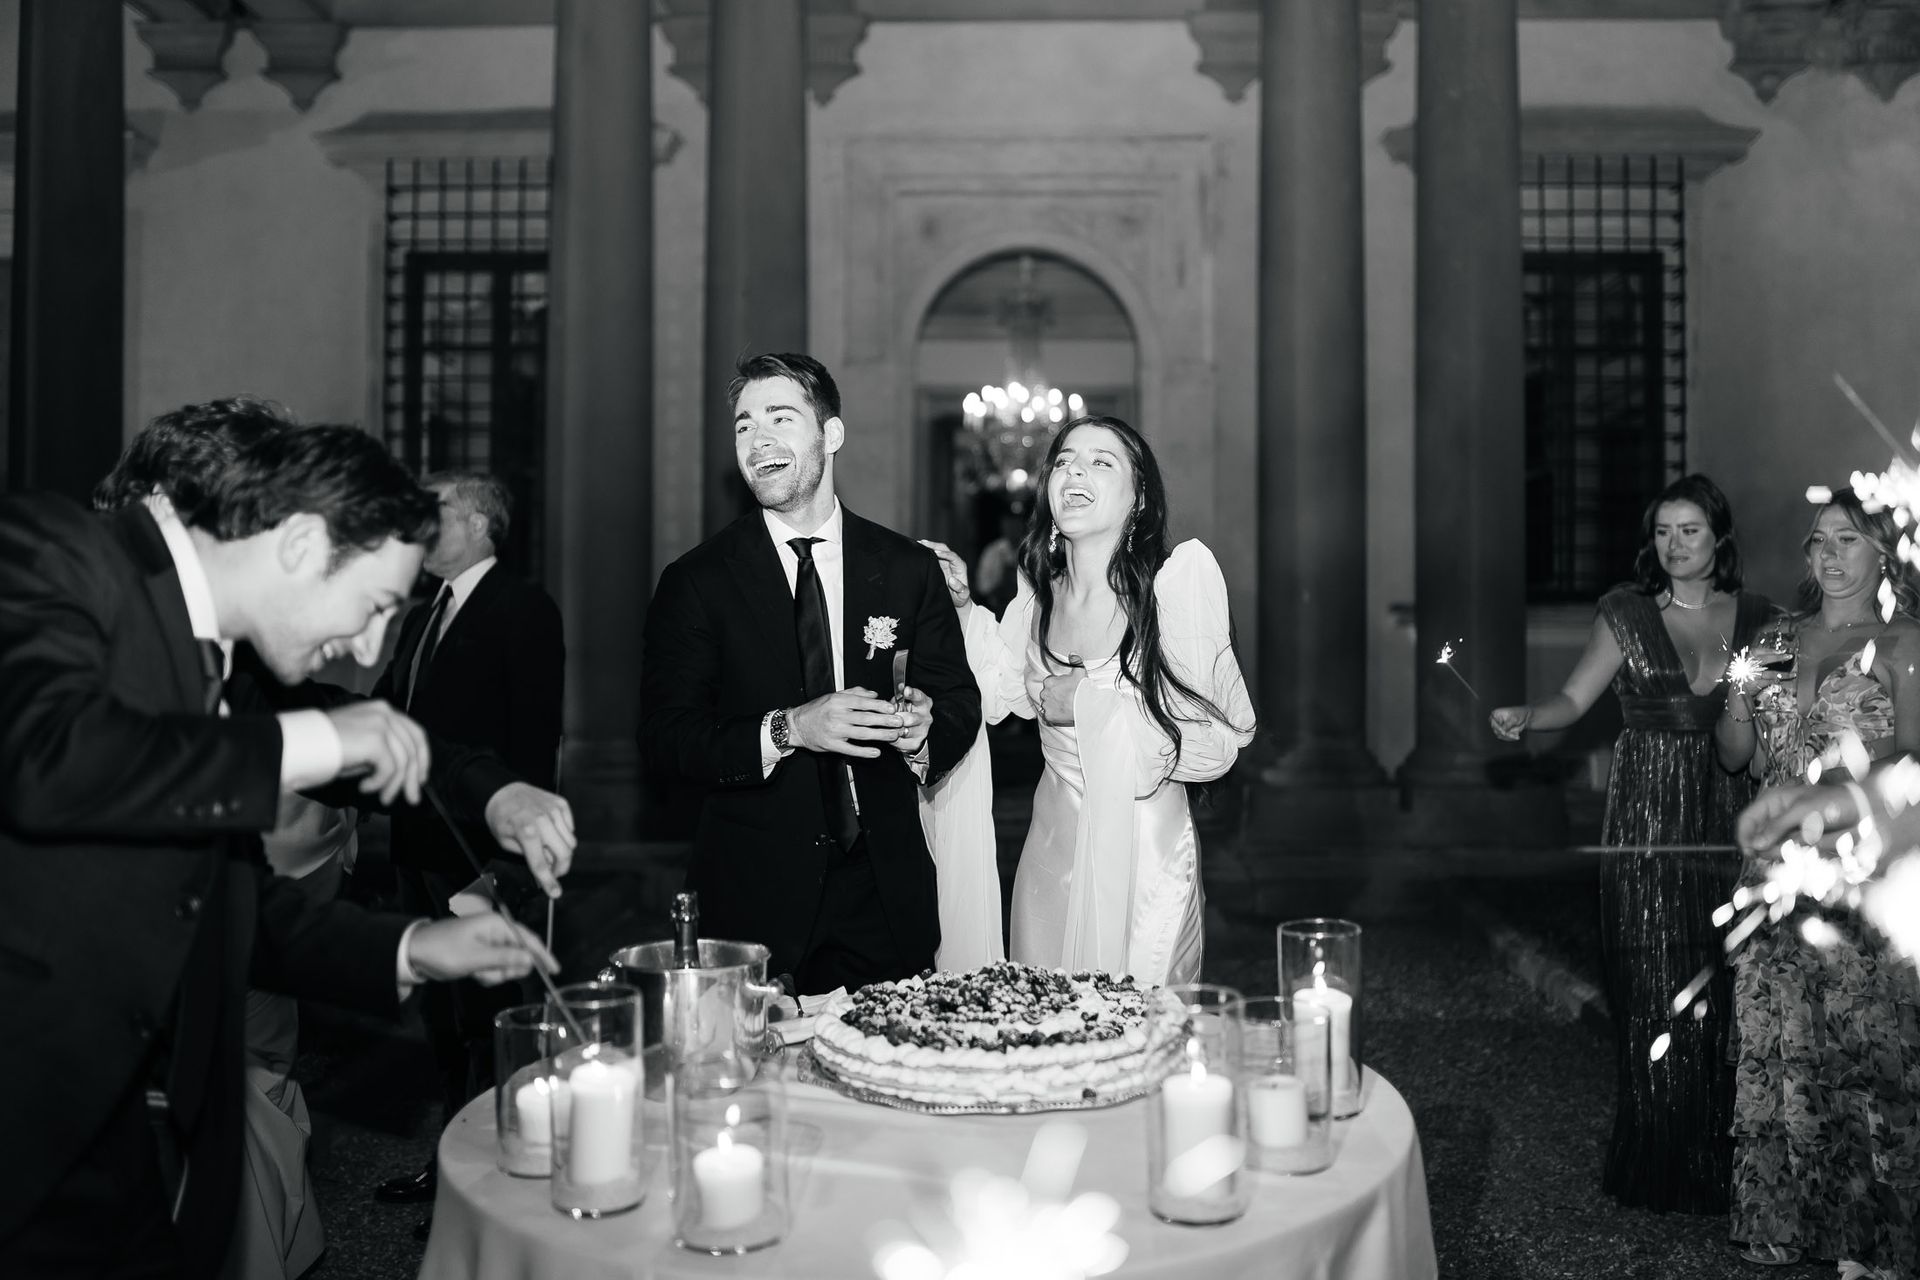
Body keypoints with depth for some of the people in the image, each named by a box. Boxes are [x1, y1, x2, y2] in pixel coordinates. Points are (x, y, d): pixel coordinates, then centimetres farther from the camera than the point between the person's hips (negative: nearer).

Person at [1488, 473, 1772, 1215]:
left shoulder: (1756, 618, 8)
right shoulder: (1627, 613, 3)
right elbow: (1575, 697, -3)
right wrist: (1525, 717, -21)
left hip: (1729, 813, 2)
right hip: (1647, 814, -2)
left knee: (1724, 985, 2)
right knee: (1653, 987, 0)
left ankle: (1716, 1164, 17)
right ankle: (1656, 1165, 12)